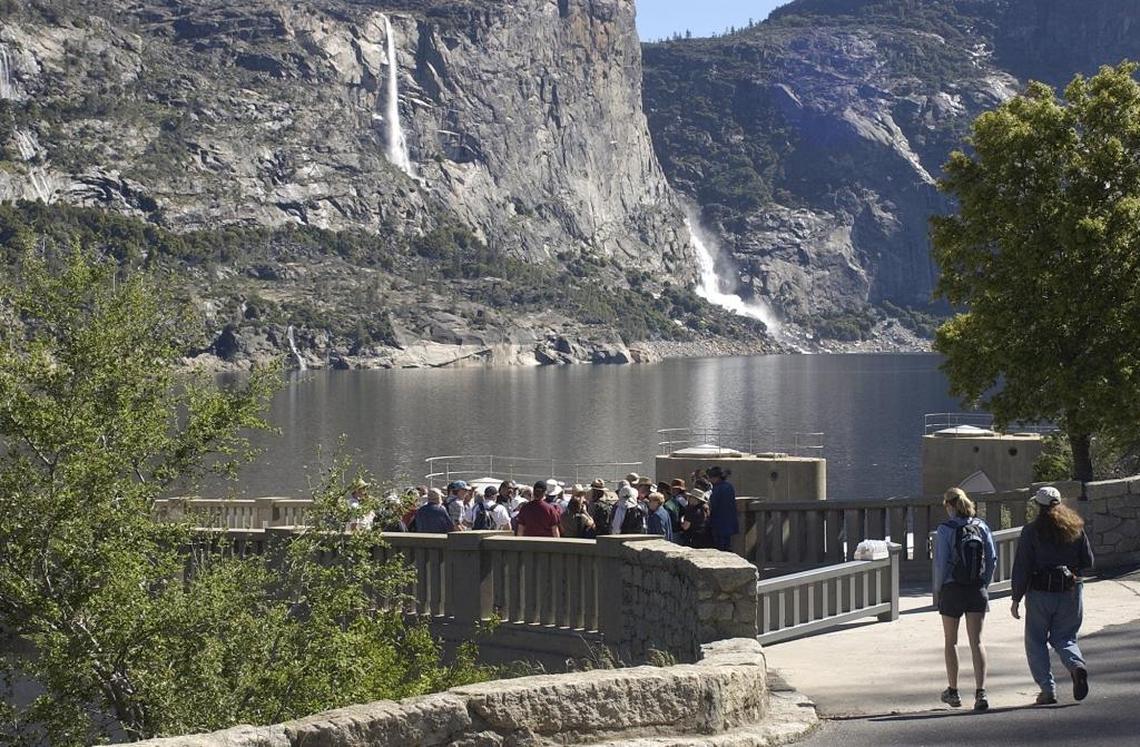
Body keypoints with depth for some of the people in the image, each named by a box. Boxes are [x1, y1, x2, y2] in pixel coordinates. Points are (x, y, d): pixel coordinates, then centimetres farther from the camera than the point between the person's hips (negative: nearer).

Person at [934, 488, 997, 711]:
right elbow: (992, 559, 2)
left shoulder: (945, 529, -10)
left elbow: (940, 563, -11)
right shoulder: (981, 526, 1)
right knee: (976, 641, 2)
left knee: (950, 642, 14)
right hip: (977, 591, 3)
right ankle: (980, 692, -12)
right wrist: (984, 585, 12)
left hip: (952, 590, -3)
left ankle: (953, 692, 22)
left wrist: (939, 589, 2)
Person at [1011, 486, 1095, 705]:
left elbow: (1021, 567, -8)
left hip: (1041, 593, -3)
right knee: (1064, 637, 15)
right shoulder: (1076, 528, 2)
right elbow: (1088, 562, 6)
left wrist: (1016, 598, -2)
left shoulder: (1031, 531, -7)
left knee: (1036, 641, 9)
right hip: (1071, 592, 3)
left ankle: (1048, 688, 1)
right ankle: (1077, 664, -16)